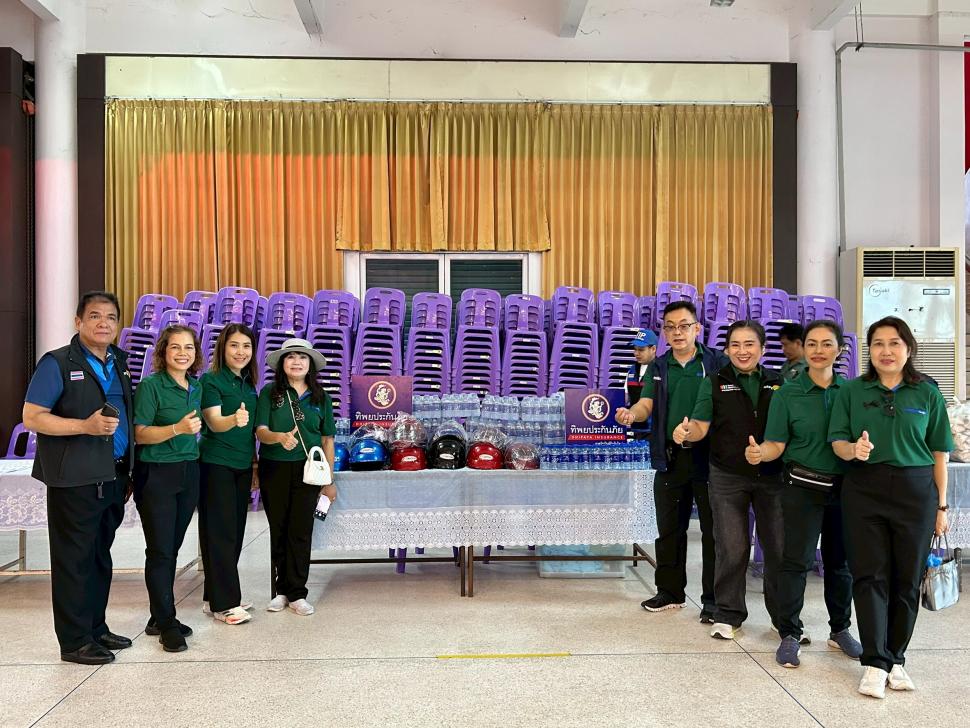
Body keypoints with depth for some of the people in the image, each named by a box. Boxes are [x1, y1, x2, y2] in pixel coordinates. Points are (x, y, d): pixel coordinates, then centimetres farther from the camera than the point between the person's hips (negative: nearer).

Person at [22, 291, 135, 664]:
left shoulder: (119, 365, 13)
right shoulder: (57, 363, -6)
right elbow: (32, 417, -11)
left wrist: (127, 472, 14)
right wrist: (86, 426, -23)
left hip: (112, 478, 7)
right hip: (74, 480, -7)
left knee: (100, 557, 15)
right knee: (74, 560, 1)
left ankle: (96, 629, 26)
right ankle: (74, 641, 10)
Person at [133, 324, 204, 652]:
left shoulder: (196, 387, 10)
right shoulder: (151, 385, -9)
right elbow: (140, 434, -15)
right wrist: (177, 429, -26)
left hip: (189, 473, 6)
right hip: (156, 474, -6)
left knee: (172, 548, 11)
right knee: (160, 551, -2)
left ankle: (160, 618, 21)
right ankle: (167, 624, 5)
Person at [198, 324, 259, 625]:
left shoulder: (249, 384, 11)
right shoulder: (211, 380, -10)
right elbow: (214, 422, -22)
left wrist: (255, 463, 13)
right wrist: (234, 420, -43)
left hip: (242, 466, 7)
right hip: (216, 464, -7)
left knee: (235, 532, 10)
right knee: (220, 533, -4)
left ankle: (216, 596, 20)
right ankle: (224, 604, 1)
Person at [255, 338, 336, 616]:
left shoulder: (321, 398, 6)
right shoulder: (269, 393, 1)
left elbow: (327, 440, 9)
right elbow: (261, 432, -6)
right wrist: (280, 437, -29)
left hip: (307, 470, 0)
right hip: (274, 468, 0)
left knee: (300, 530, 0)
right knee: (278, 529, 8)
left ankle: (296, 593, 10)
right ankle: (282, 590, 20)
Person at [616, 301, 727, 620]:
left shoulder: (717, 362, -1)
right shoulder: (658, 367, 11)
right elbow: (646, 405, 1)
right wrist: (630, 414, -23)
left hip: (709, 456, -4)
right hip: (670, 458, 4)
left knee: (713, 530, 3)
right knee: (669, 529, 12)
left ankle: (713, 600, 14)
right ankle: (670, 592, 26)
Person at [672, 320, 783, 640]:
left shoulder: (777, 383, 6)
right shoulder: (715, 382, 2)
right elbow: (701, 426, -4)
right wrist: (686, 431, -25)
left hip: (771, 477, 2)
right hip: (728, 479, -1)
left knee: (778, 547, 6)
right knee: (732, 548, 2)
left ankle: (783, 614, 23)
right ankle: (728, 614, 18)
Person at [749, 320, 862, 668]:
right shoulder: (788, 394, -2)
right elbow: (776, 444, -5)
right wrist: (759, 453, -26)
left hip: (843, 487, 3)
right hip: (803, 487, -3)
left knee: (840, 560, 13)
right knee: (796, 560, -2)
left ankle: (840, 629, 30)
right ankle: (790, 635, 9)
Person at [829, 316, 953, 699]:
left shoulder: (927, 393, 4)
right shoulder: (852, 391, 5)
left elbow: (939, 453, 5)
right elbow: (837, 441, 2)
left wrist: (941, 506, 3)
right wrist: (854, 449, -21)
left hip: (915, 492, 1)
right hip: (864, 491, 0)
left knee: (907, 578, 6)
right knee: (870, 575, -2)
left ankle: (895, 658, 19)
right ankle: (875, 663, 4)